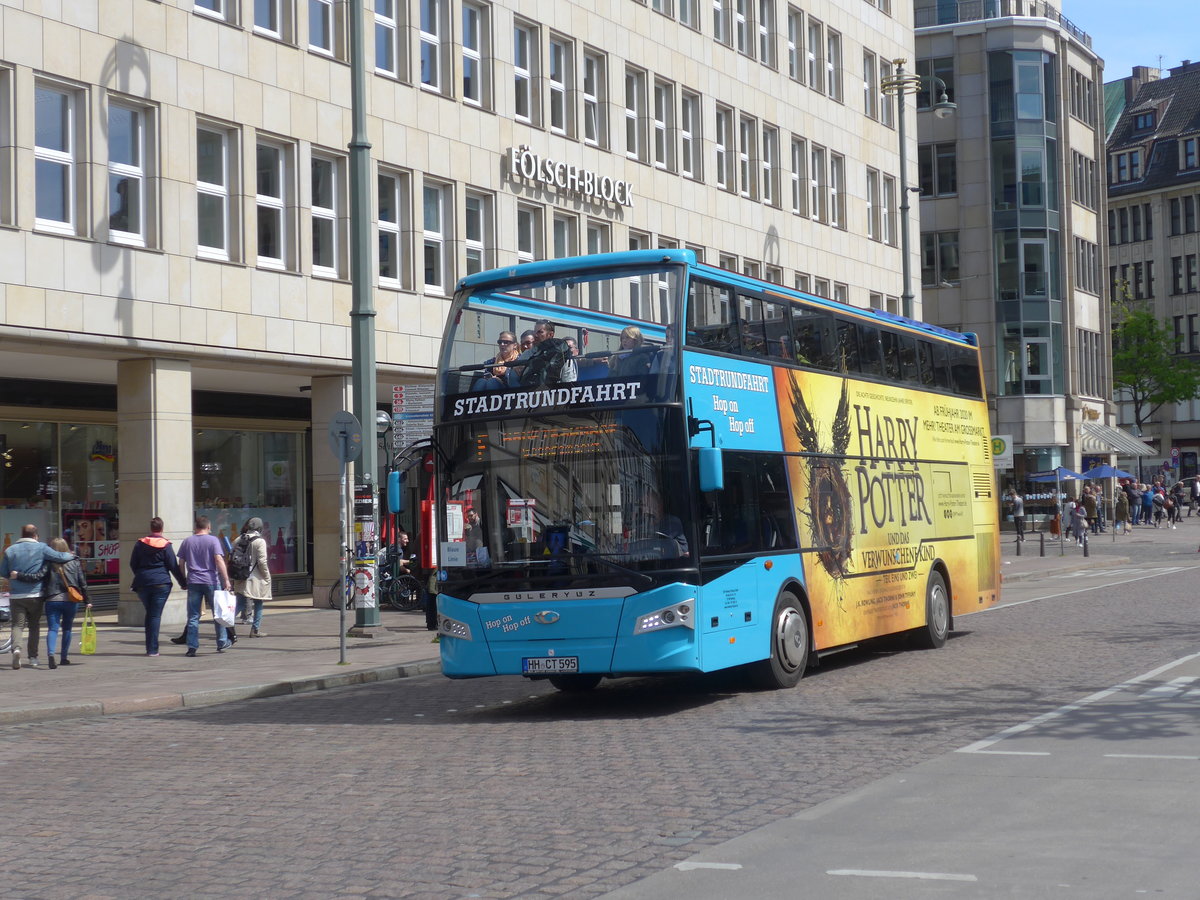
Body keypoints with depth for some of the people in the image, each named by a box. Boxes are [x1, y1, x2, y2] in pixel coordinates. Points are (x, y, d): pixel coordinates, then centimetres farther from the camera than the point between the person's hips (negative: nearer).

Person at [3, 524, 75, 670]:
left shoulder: (10, 550, 4)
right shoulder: (41, 548, -5)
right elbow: (59, 557, -9)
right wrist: (70, 555, 11)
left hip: (16, 596, 1)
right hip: (35, 595, -1)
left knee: (18, 624, 2)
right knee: (34, 626, 11)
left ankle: (16, 647, -25)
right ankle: (32, 658, 11)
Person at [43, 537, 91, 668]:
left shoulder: (49, 563, -3)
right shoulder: (75, 562, 5)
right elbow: (82, 583, 6)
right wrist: (87, 600, 11)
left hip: (52, 600, -2)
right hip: (71, 600, 2)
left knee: (52, 628, -4)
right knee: (67, 628, 16)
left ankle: (50, 653, -26)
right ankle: (64, 657, 19)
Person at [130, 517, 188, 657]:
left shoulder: (140, 544, 6)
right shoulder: (165, 545, -4)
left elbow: (132, 564, 11)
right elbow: (174, 567, -4)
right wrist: (183, 584, 4)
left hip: (142, 583, 3)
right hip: (161, 583, -3)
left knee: (149, 614, 16)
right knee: (155, 615, -2)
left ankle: (149, 648, 14)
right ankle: (152, 649, -5)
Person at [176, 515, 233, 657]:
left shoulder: (187, 542, 7)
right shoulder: (213, 540, -3)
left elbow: (181, 563, 8)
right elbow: (219, 560, -12)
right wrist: (226, 580, -13)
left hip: (193, 582, 2)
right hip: (211, 581, -2)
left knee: (193, 616, 3)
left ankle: (192, 647, -2)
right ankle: (222, 643, 18)